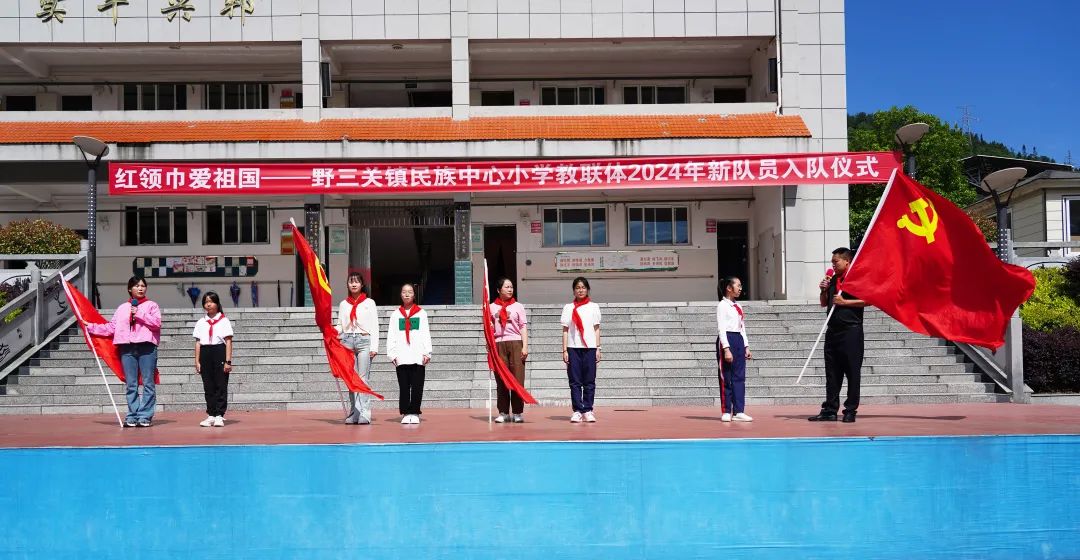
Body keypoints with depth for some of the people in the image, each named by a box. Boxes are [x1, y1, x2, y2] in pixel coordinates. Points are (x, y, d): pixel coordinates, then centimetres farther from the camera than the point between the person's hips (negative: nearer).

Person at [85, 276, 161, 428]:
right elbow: (111, 327, 14)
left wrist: (140, 314, -11)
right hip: (127, 347, 3)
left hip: (146, 347, -3)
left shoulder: (151, 305, 9)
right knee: (130, 385, 3)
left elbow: (157, 323, -6)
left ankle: (145, 416, -1)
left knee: (148, 383, -4)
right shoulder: (122, 308, 18)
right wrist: (91, 327, 11)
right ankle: (132, 416, 7)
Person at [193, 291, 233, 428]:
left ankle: (219, 415, 1)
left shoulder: (224, 321, 1)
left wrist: (228, 361, -9)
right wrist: (197, 361, 4)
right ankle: (211, 415, 11)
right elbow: (198, 342, 11)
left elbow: (228, 341, -3)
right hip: (205, 354, 4)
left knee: (221, 385, -2)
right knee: (208, 386, 6)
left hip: (219, 353, -4)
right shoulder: (201, 322, 12)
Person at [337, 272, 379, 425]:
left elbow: (374, 326, 3)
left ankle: (365, 414, -11)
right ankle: (354, 412, 3)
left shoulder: (369, 303, 7)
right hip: (348, 341, 3)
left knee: (363, 378, -9)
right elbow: (340, 326, 14)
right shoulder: (343, 304, 15)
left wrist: (374, 347, -6)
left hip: (364, 340, -3)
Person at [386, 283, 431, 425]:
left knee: (417, 386, -2)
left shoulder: (421, 313, 11)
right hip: (402, 357, 1)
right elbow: (391, 336, 10)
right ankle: (406, 413, 5)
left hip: (418, 356, -1)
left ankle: (415, 413, 4)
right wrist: (392, 354, 1)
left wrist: (427, 352, -1)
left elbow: (426, 334, 7)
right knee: (404, 386, 1)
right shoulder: (395, 314, 13)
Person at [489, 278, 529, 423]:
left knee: (518, 378, -5)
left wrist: (525, 346, -4)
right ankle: (503, 412, 6)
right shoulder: (492, 307, 11)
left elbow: (523, 327, 6)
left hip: (516, 343, -1)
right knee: (501, 379, 0)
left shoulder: (518, 306, 10)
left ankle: (518, 413, -1)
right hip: (498, 344, 1)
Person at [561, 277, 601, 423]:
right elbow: (565, 330, 7)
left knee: (589, 381, -1)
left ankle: (587, 410, 3)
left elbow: (596, 329, 9)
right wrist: (564, 350, 0)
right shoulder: (569, 308, 9)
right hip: (573, 348, 0)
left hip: (590, 348, 0)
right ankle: (577, 411, 2)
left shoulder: (593, 307, 10)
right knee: (575, 381, -1)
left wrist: (598, 348, 2)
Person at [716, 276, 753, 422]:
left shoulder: (738, 306, 17)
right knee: (726, 378, -2)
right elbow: (721, 328, -14)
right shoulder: (722, 305, -7)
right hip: (727, 340, -8)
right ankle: (726, 412, 4)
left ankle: (739, 411, 6)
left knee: (739, 377, 5)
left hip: (739, 341, 8)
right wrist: (726, 349, -20)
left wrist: (746, 346, 13)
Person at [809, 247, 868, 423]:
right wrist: (824, 290, 6)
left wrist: (844, 302, -14)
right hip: (833, 330, 7)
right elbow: (824, 303, 23)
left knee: (852, 373, -1)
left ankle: (850, 410, 4)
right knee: (832, 372, 7)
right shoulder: (833, 280, 17)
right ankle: (830, 410, 11)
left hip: (851, 331, -7)